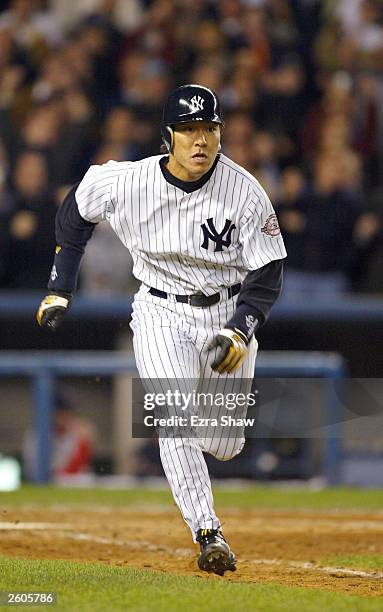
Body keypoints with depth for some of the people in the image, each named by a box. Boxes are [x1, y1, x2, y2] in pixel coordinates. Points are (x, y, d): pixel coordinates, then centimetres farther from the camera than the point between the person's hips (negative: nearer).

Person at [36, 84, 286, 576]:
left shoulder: (245, 193, -18)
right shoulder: (126, 183, -16)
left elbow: (268, 273, -12)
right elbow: (76, 209, 5)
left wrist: (240, 331, -27)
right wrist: (59, 289, 5)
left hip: (230, 312, 1)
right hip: (162, 316, -1)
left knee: (224, 444, 3)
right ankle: (208, 535, -16)